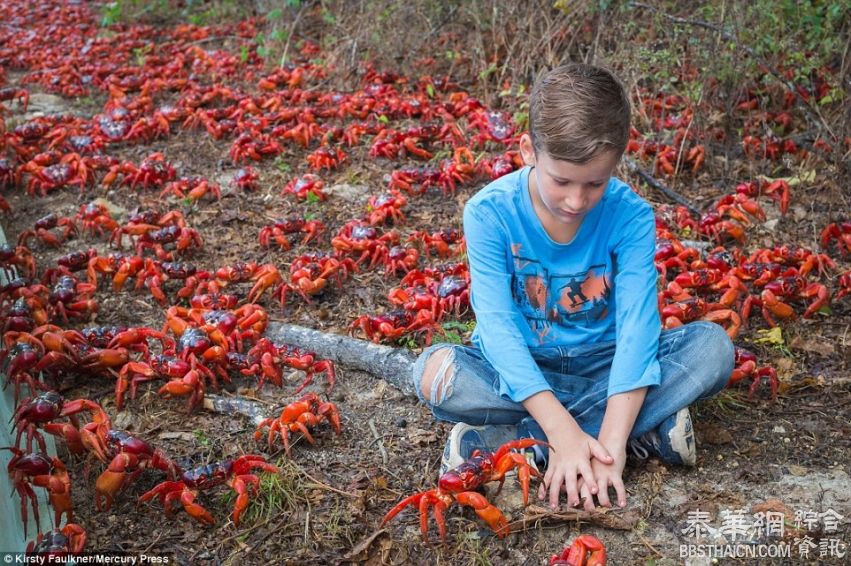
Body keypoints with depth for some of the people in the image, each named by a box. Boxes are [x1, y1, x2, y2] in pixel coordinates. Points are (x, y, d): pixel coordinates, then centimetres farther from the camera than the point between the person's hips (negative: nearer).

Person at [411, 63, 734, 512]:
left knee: (713, 347, -22)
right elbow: (497, 325, -26)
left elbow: (637, 325, -24)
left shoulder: (630, 216, -16)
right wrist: (563, 430, -37)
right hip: (520, 371, -1)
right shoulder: (490, 212, -19)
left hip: (602, 363, 2)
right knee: (435, 372, -31)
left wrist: (610, 445, -37)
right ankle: (645, 428, -24)